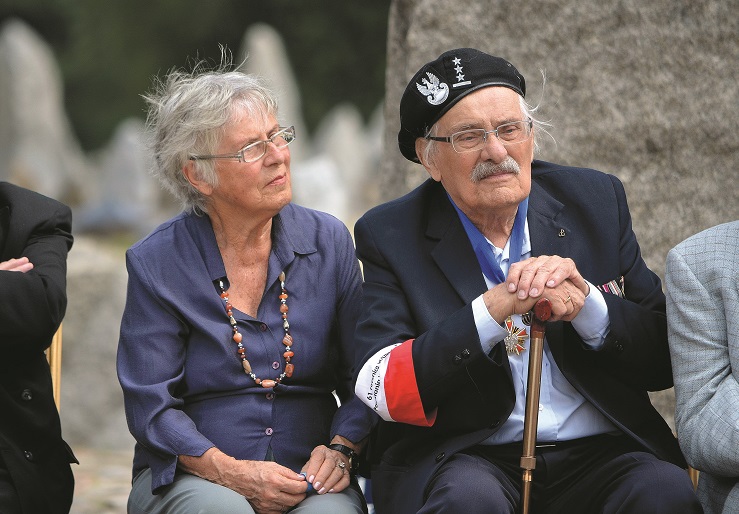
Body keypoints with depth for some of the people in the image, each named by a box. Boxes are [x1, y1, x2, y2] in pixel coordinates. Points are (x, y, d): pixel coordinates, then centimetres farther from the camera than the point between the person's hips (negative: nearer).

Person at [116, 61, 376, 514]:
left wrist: (341, 449, -10)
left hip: (310, 478, 1)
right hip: (193, 476, -1)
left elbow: (363, 379, 9)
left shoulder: (329, 242, 7)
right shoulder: (157, 264, -1)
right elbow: (151, 406, -4)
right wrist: (231, 472, -17)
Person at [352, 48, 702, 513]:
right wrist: (494, 308, -21)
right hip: (463, 459, -2)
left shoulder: (596, 201, 8)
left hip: (597, 453, 3)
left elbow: (665, 361, 6)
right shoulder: (390, 236, 2)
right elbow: (380, 390, -11)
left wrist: (586, 305, -14)